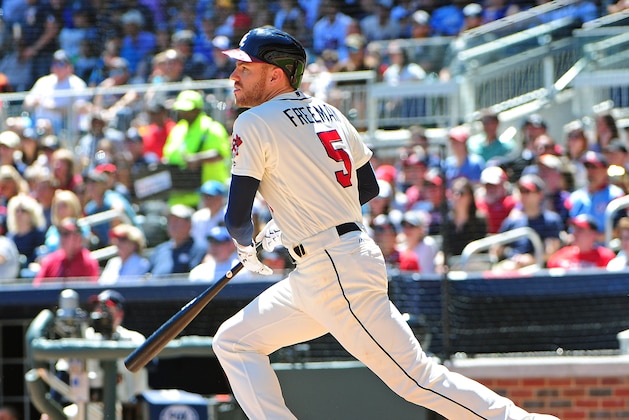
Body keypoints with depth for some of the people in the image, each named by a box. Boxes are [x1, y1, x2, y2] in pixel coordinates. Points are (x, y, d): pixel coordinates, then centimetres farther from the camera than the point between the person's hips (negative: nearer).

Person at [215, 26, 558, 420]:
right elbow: (369, 188, 21)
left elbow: (238, 216, -10)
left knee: (415, 378, -8)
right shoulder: (326, 112, 14)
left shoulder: (253, 124, -9)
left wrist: (247, 247, 13)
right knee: (233, 342, 12)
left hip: (337, 271, -10)